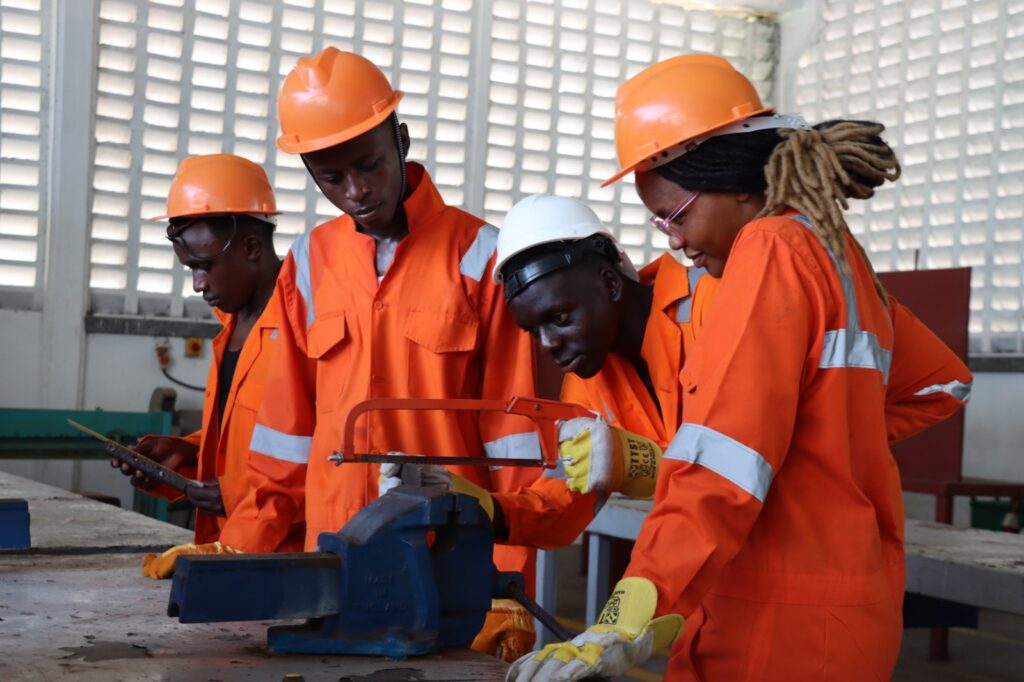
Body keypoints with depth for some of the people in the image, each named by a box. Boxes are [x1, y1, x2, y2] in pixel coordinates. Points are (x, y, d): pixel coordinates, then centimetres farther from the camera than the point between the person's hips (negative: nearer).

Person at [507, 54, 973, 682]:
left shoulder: (773, 248, -12)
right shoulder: (836, 253, 13)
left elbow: (724, 461, -23)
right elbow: (942, 384, 26)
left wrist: (629, 623, -28)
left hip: (785, 619, -9)